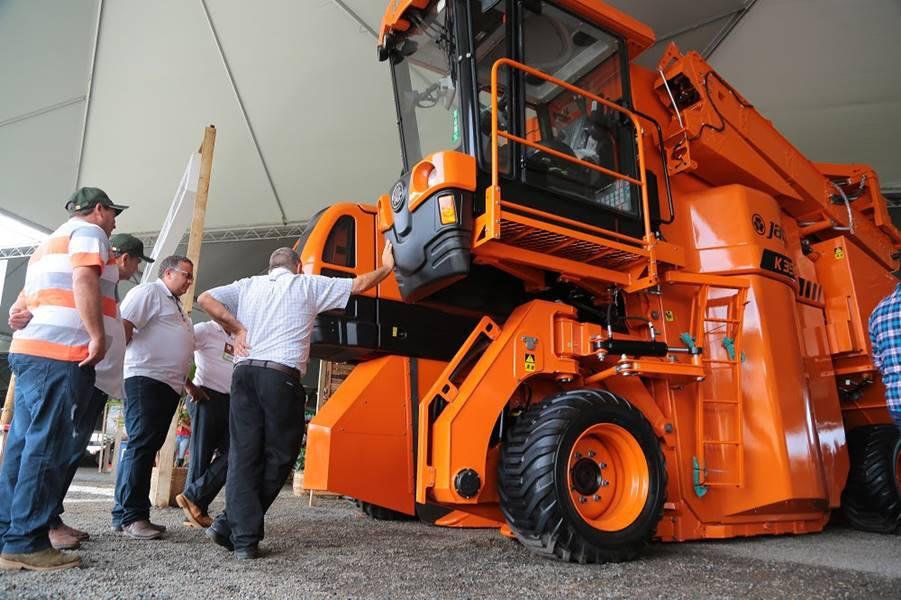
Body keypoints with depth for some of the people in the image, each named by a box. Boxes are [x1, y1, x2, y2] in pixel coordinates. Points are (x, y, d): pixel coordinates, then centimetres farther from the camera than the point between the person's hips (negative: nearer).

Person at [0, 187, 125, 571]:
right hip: (60, 355, -9)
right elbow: (84, 281, -18)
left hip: (32, 352, 9)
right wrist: (98, 337, -18)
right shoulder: (88, 231, 1)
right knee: (48, 447, -9)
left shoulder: (51, 242, 29)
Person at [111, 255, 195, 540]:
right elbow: (123, 327, -14)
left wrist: (189, 384, 24)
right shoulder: (148, 292, -2)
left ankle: (123, 514, 15)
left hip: (169, 385, 9)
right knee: (141, 445, -10)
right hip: (146, 379, -9)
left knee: (147, 448, 9)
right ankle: (132, 516, -7)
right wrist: (121, 365, -16)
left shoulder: (175, 305, 26)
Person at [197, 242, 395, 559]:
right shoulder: (308, 285, 10)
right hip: (281, 377, -4)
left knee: (243, 456, 4)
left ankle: (243, 537, -2)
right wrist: (386, 267, 30)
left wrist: (237, 329, 10)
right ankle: (229, 523, 4)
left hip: (244, 373, 4)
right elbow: (359, 284, 15)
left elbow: (206, 299, 7)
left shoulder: (248, 285, 19)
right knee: (278, 456, 6)